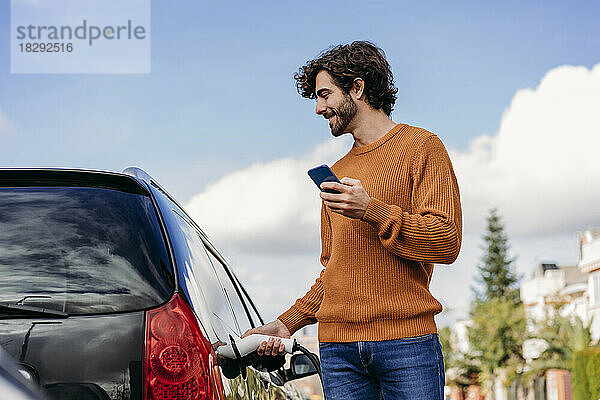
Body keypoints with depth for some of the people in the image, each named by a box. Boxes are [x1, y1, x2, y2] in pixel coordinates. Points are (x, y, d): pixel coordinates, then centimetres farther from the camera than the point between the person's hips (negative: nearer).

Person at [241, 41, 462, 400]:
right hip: (339, 348, 5)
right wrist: (287, 323, 12)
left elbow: (447, 241, -7)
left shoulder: (421, 147, 4)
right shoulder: (336, 174, 22)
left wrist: (371, 211, -15)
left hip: (407, 342, -5)